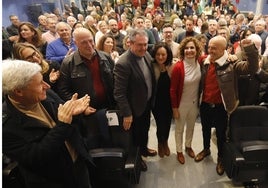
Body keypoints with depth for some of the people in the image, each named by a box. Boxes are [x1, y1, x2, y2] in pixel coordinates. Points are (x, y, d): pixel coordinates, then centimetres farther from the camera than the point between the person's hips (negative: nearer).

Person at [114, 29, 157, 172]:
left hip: (147, 103, 7)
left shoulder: (146, 55, -7)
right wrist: (126, 114, -24)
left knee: (145, 129, 28)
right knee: (135, 134, 18)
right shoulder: (123, 63, -31)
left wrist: (151, 99, 8)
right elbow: (119, 93, -28)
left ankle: (144, 149, 56)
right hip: (135, 107, -7)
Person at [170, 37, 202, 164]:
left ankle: (188, 146, 49)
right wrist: (174, 108, -12)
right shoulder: (178, 67, -23)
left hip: (195, 102, 4)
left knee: (191, 126, 24)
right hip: (182, 104, -4)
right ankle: (179, 151, 39)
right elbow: (173, 90, -17)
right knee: (179, 128, 16)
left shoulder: (200, 63, -12)